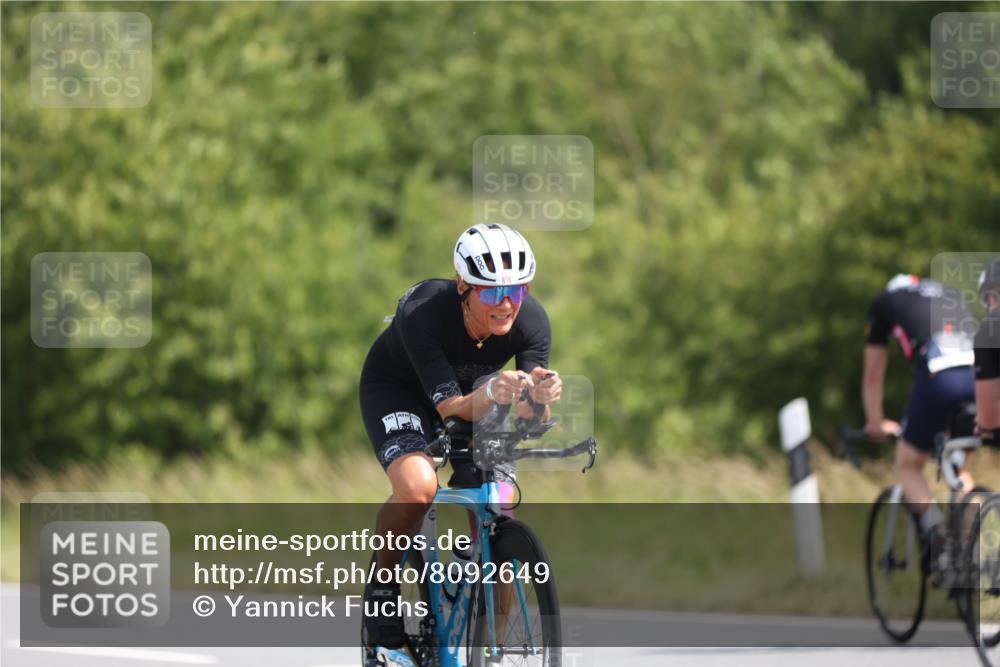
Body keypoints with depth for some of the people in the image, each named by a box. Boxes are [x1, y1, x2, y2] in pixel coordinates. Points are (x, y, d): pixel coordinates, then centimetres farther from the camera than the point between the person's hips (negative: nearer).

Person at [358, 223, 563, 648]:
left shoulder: (532, 321, -27)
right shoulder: (423, 313, -37)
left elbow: (530, 421, -29)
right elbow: (450, 407, -38)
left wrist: (538, 398, -53)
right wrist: (490, 393, -59)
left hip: (471, 391, 4)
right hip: (397, 387, -4)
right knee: (417, 488, -32)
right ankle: (382, 583, -7)